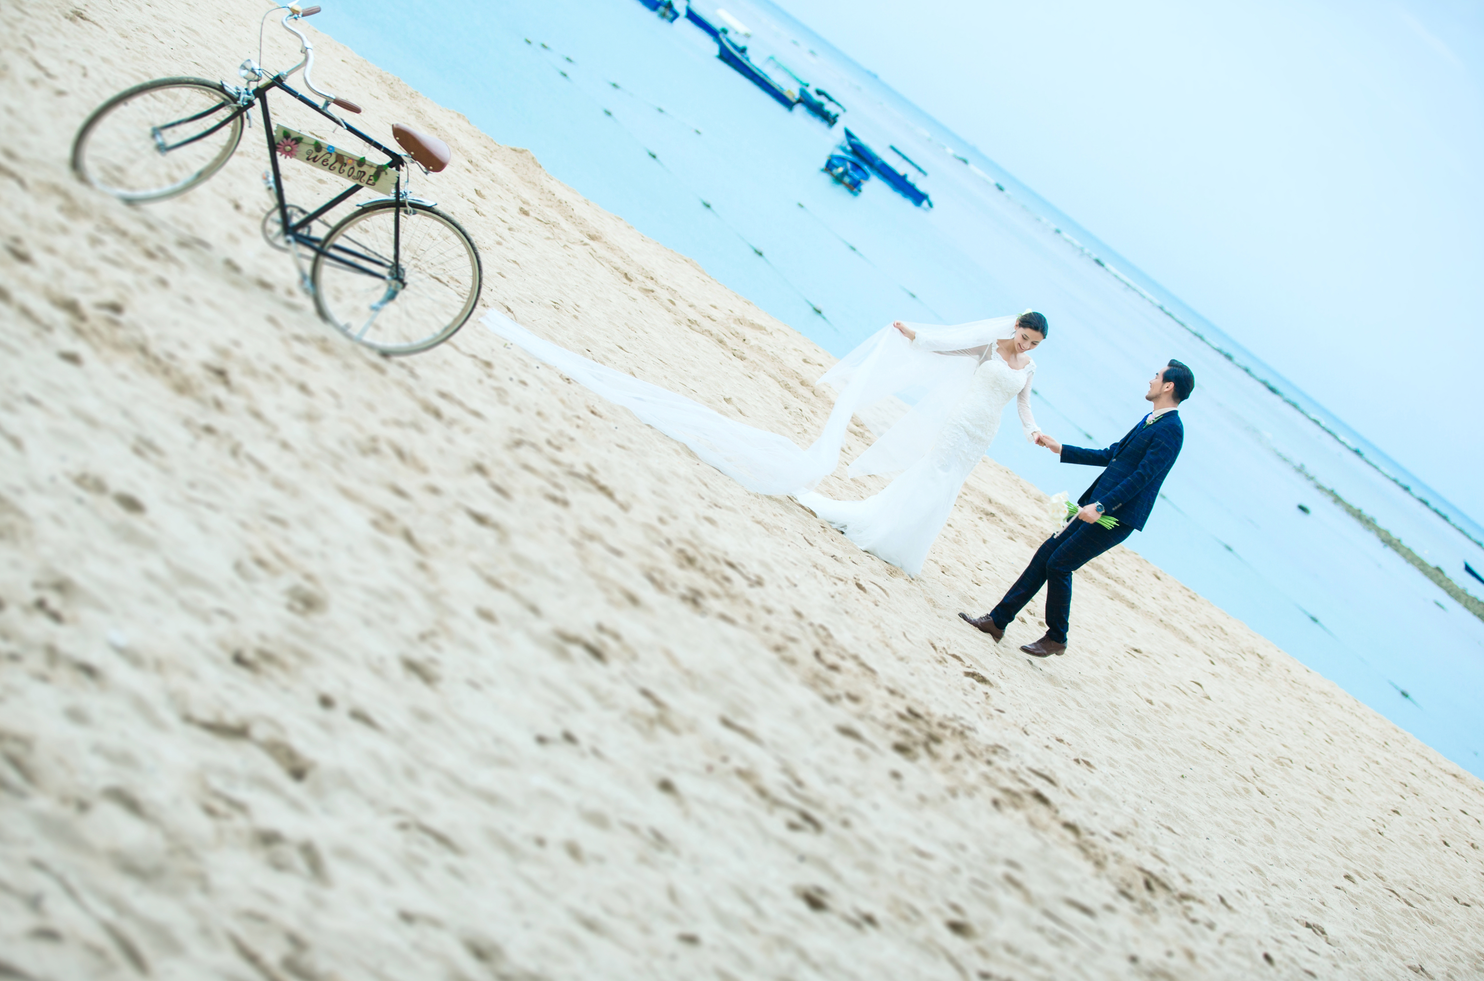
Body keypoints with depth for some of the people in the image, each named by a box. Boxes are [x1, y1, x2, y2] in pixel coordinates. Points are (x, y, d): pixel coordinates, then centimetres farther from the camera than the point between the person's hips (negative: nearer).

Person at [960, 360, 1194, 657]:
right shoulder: (1150, 421, 17)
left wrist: (1101, 506, -27)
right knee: (1045, 554, 5)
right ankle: (997, 620, 8)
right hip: (1098, 507, 9)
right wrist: (1061, 450, 22)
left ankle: (1056, 638, 11)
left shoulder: (1170, 429, -13)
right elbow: (1108, 456, 22)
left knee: (1059, 564, -8)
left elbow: (1142, 476, -21)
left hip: (1116, 516, -9)